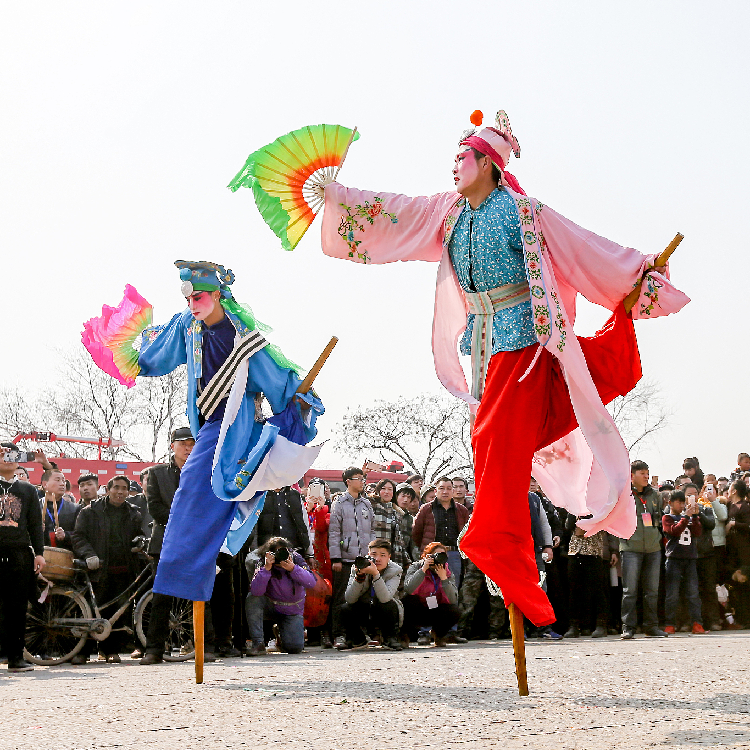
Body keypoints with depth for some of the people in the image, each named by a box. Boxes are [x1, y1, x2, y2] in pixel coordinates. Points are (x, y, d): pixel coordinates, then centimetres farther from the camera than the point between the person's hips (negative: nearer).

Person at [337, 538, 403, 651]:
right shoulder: (357, 569, -12)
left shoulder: (394, 571, -15)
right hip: (364, 615, 2)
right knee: (346, 609, -26)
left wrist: (375, 574, -42)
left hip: (385, 616, -2)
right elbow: (349, 599, -23)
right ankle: (357, 639, 5)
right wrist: (359, 576, -35)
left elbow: (385, 598, -33)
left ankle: (390, 639, -6)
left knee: (388, 605, -33)